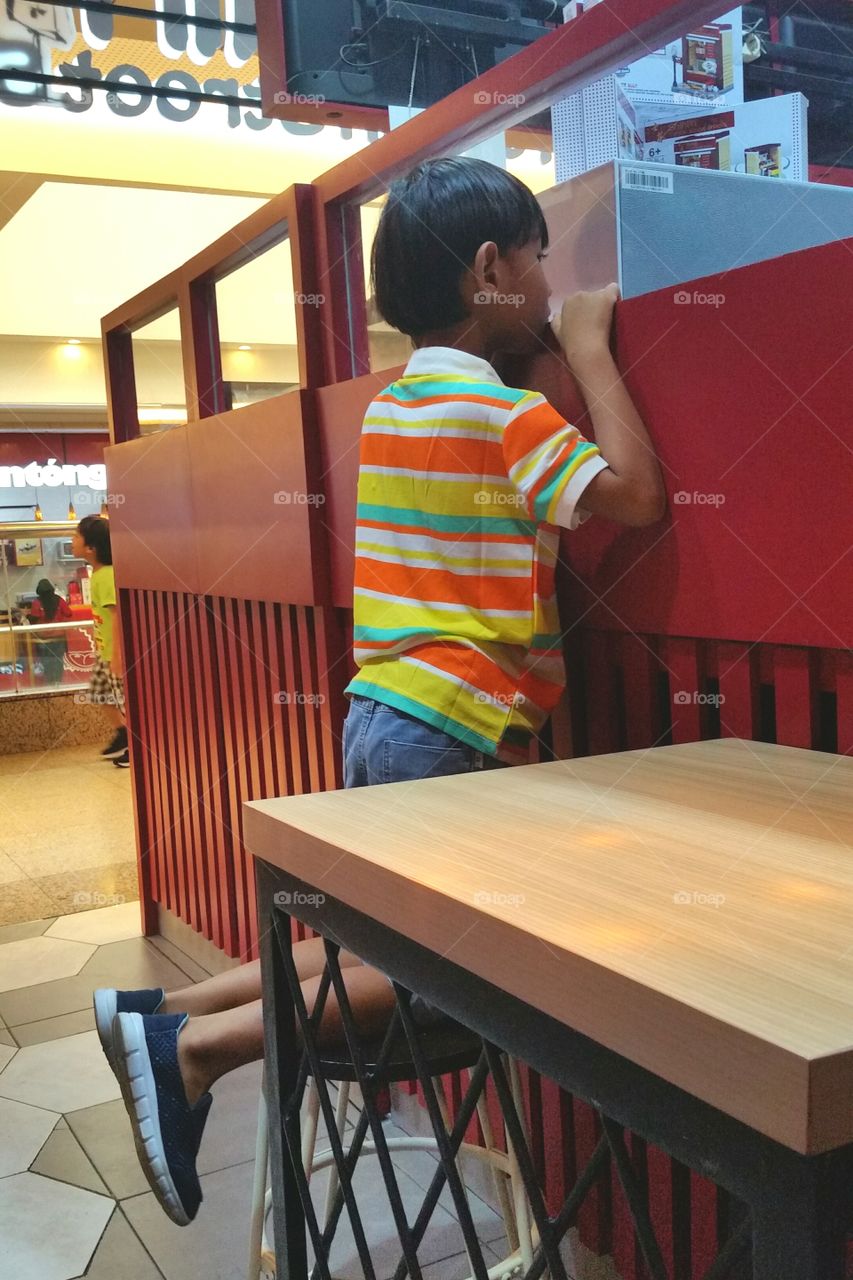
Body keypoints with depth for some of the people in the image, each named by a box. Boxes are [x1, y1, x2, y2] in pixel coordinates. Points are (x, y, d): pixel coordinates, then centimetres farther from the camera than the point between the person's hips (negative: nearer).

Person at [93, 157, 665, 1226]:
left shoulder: (394, 403, 15)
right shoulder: (501, 412, -11)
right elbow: (635, 495, -16)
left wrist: (563, 354, 19)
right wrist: (589, 349, -6)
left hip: (381, 716, 9)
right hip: (446, 741, -9)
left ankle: (164, 1012, 15)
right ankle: (201, 1043, -3)